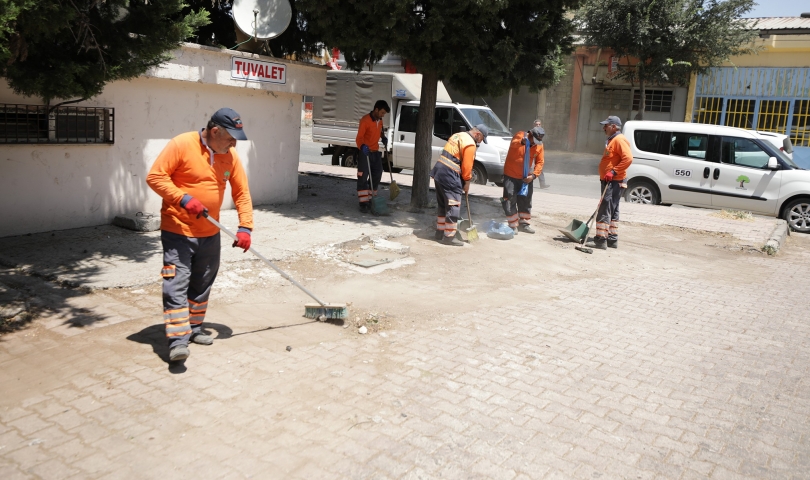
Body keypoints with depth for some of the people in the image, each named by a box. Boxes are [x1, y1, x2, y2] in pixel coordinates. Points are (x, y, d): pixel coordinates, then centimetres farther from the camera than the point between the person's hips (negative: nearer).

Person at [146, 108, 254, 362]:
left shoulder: (230, 155, 1)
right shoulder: (181, 145, -14)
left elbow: (242, 193, 3)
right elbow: (155, 176, -15)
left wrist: (245, 227, -7)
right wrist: (183, 199, -25)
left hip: (210, 234, 6)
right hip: (177, 232, -6)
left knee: (202, 286, 16)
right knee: (176, 285, -8)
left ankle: (194, 328, 31)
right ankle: (177, 340, -6)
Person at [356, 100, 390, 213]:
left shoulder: (379, 120, 7)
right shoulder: (365, 120, -17)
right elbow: (359, 138, -23)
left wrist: (383, 137, 10)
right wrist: (362, 146, -42)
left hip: (376, 152, 8)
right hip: (365, 153, -8)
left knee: (376, 177, 11)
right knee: (363, 178, -7)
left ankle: (370, 199, 22)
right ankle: (363, 203, -7)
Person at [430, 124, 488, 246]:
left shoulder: (458, 136, 17)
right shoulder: (470, 144, -12)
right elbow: (467, 165, -14)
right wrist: (467, 182, 0)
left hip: (439, 172, 10)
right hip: (449, 176, -10)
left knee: (442, 204, 17)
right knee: (453, 206, -4)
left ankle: (440, 232, 26)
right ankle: (449, 237, -1)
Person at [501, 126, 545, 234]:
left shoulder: (539, 145, -3)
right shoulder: (520, 135, -15)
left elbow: (540, 162, 0)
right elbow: (513, 144, -36)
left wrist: (534, 175, -14)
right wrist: (522, 142, -58)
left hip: (526, 177, 4)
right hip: (511, 175, -4)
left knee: (526, 200, 12)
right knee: (510, 200, -4)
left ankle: (524, 223, 27)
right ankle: (513, 225, 5)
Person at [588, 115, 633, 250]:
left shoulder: (619, 140, -14)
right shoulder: (611, 140, 19)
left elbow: (628, 158, -25)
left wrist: (613, 172, -27)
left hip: (614, 182, -11)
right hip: (609, 182, 11)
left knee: (604, 211, -11)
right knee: (612, 211, 14)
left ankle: (601, 240, -10)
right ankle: (612, 239, 21)